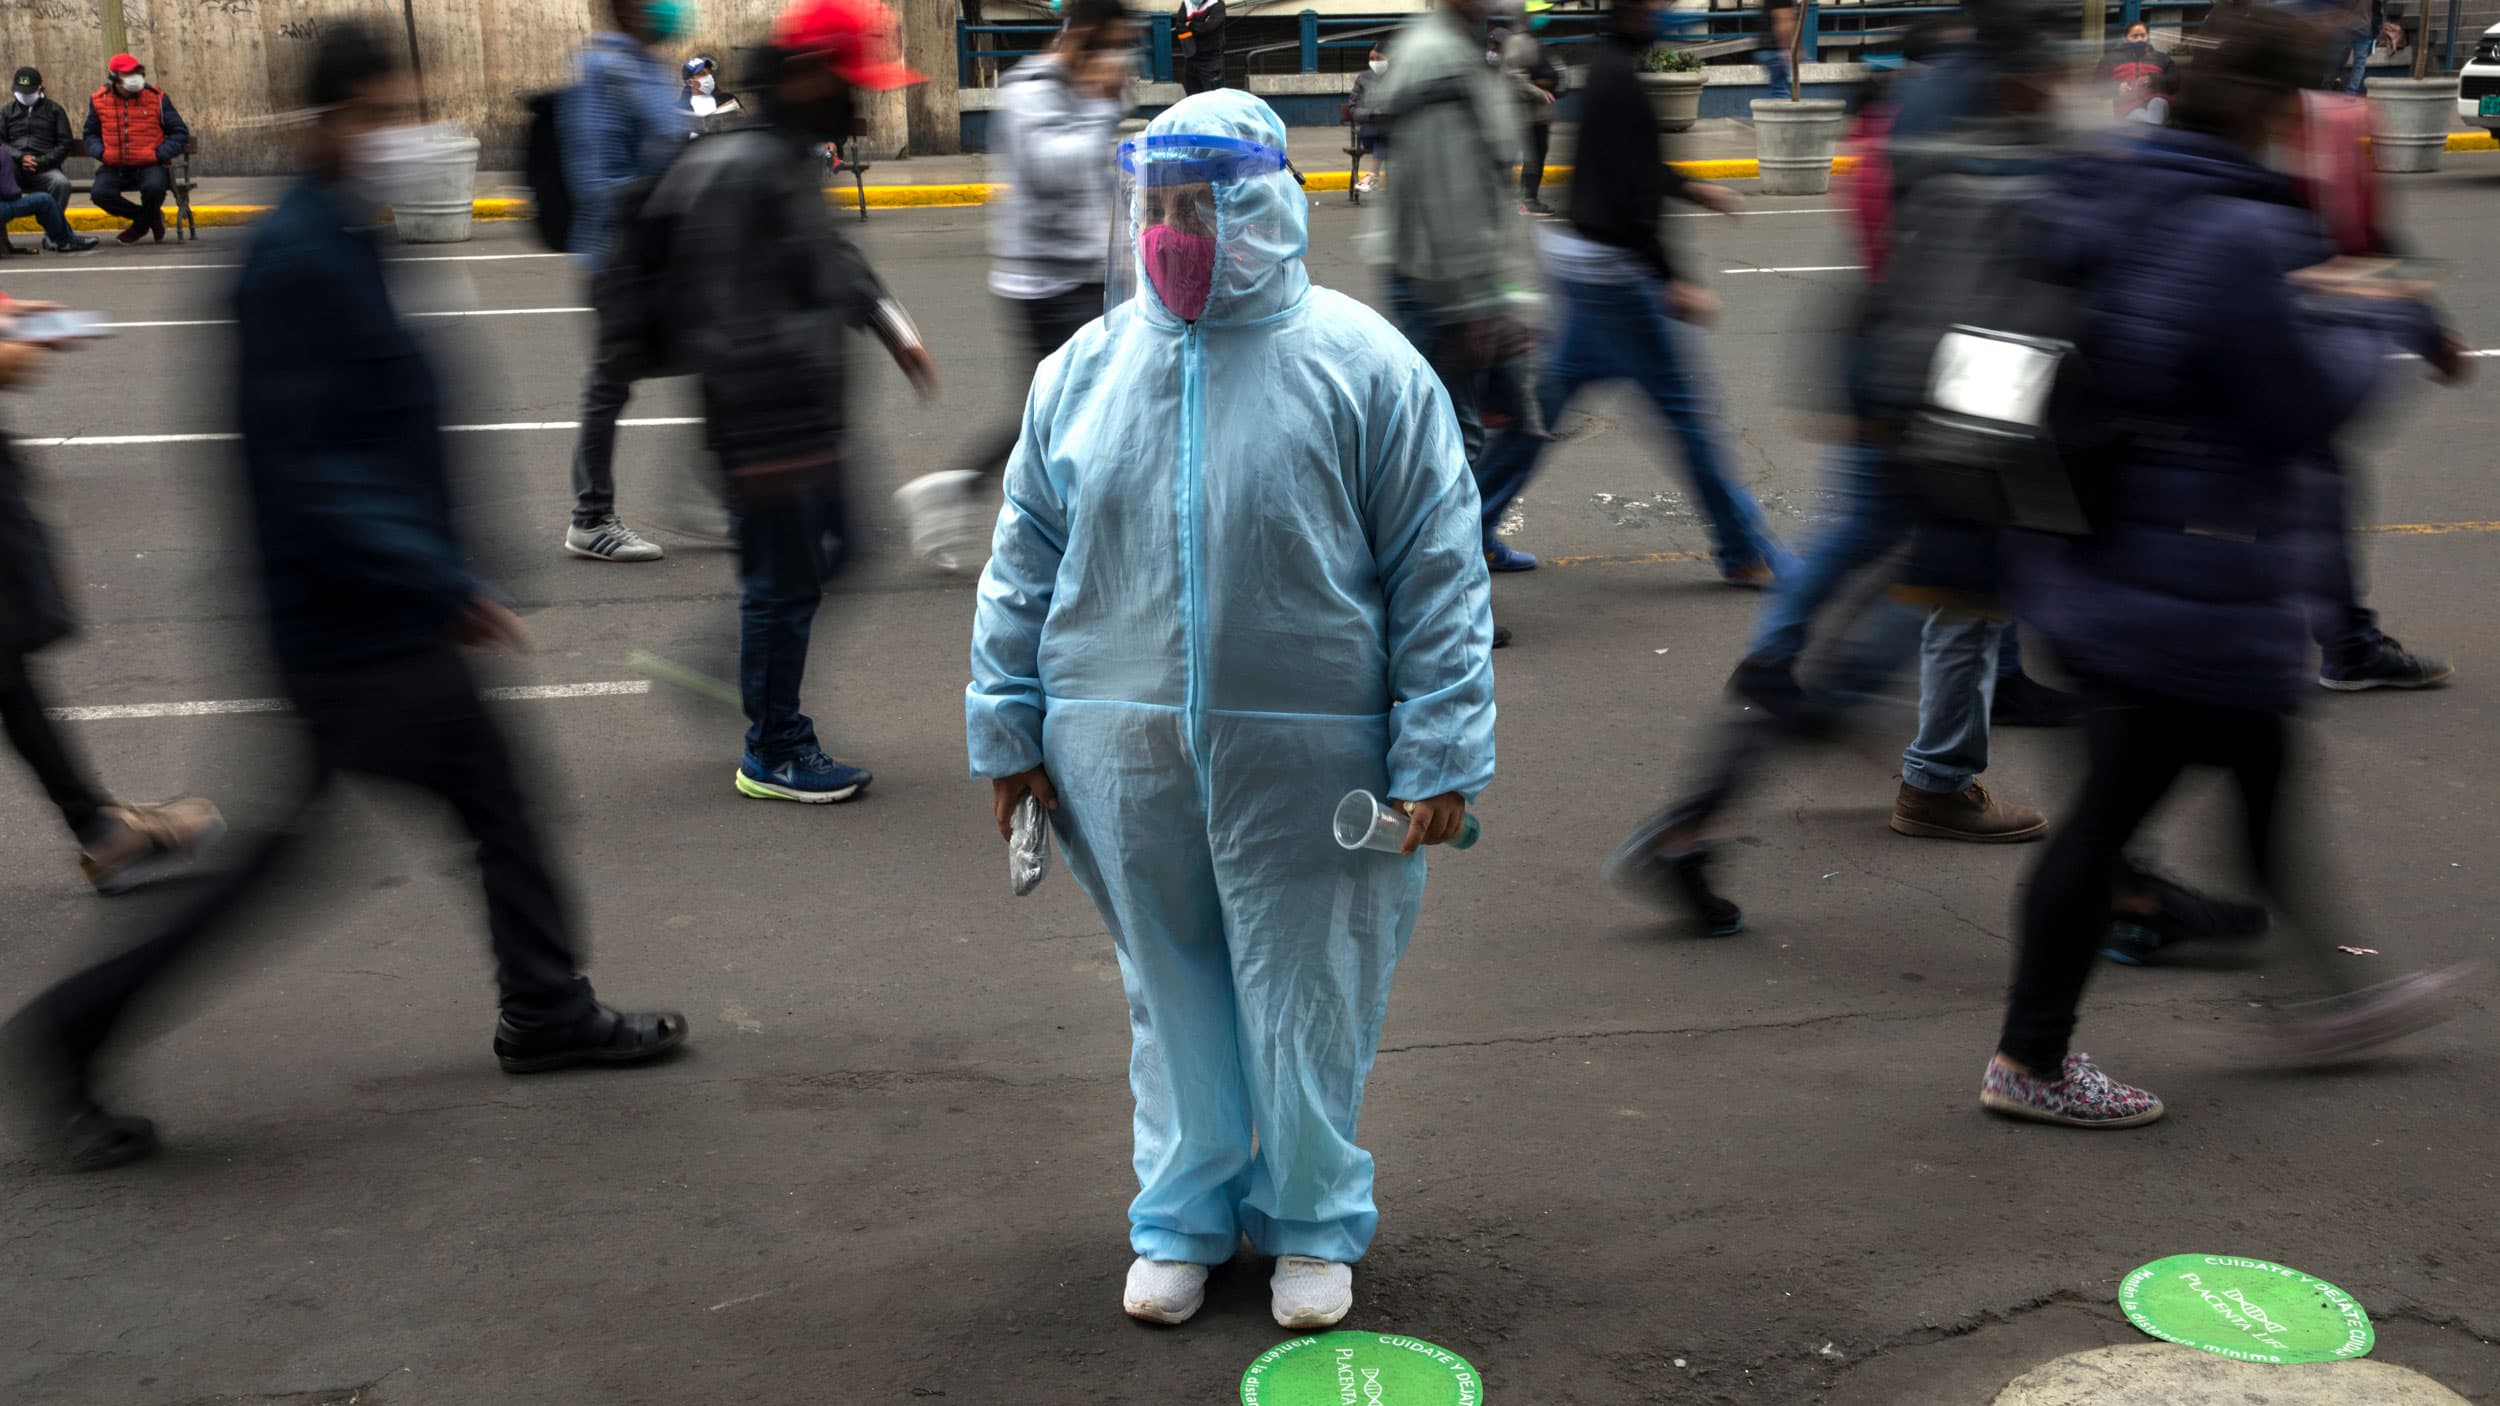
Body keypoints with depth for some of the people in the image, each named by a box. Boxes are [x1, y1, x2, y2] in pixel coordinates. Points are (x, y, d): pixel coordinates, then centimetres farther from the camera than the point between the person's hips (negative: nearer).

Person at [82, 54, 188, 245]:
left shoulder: (157, 97, 0)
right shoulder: (99, 100, 6)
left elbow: (180, 133, 3)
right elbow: (91, 134, 19)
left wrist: (159, 154, -12)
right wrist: (102, 152, -4)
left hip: (150, 165, -2)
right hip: (114, 167, 2)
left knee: (154, 186, -36)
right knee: (99, 193, -26)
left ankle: (140, 226, -2)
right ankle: (151, 217, -1)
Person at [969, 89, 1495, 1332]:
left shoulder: (1362, 365, -6)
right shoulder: (1084, 369, 5)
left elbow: (1440, 571, -5)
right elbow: (1024, 563, 11)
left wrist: (1440, 753, -8)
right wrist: (1007, 727, 8)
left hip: (1305, 764, -3)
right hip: (1128, 761, 3)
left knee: (1306, 1006, 9)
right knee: (1172, 997, 15)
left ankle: (1312, 1219, 31)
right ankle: (1182, 1216, 33)